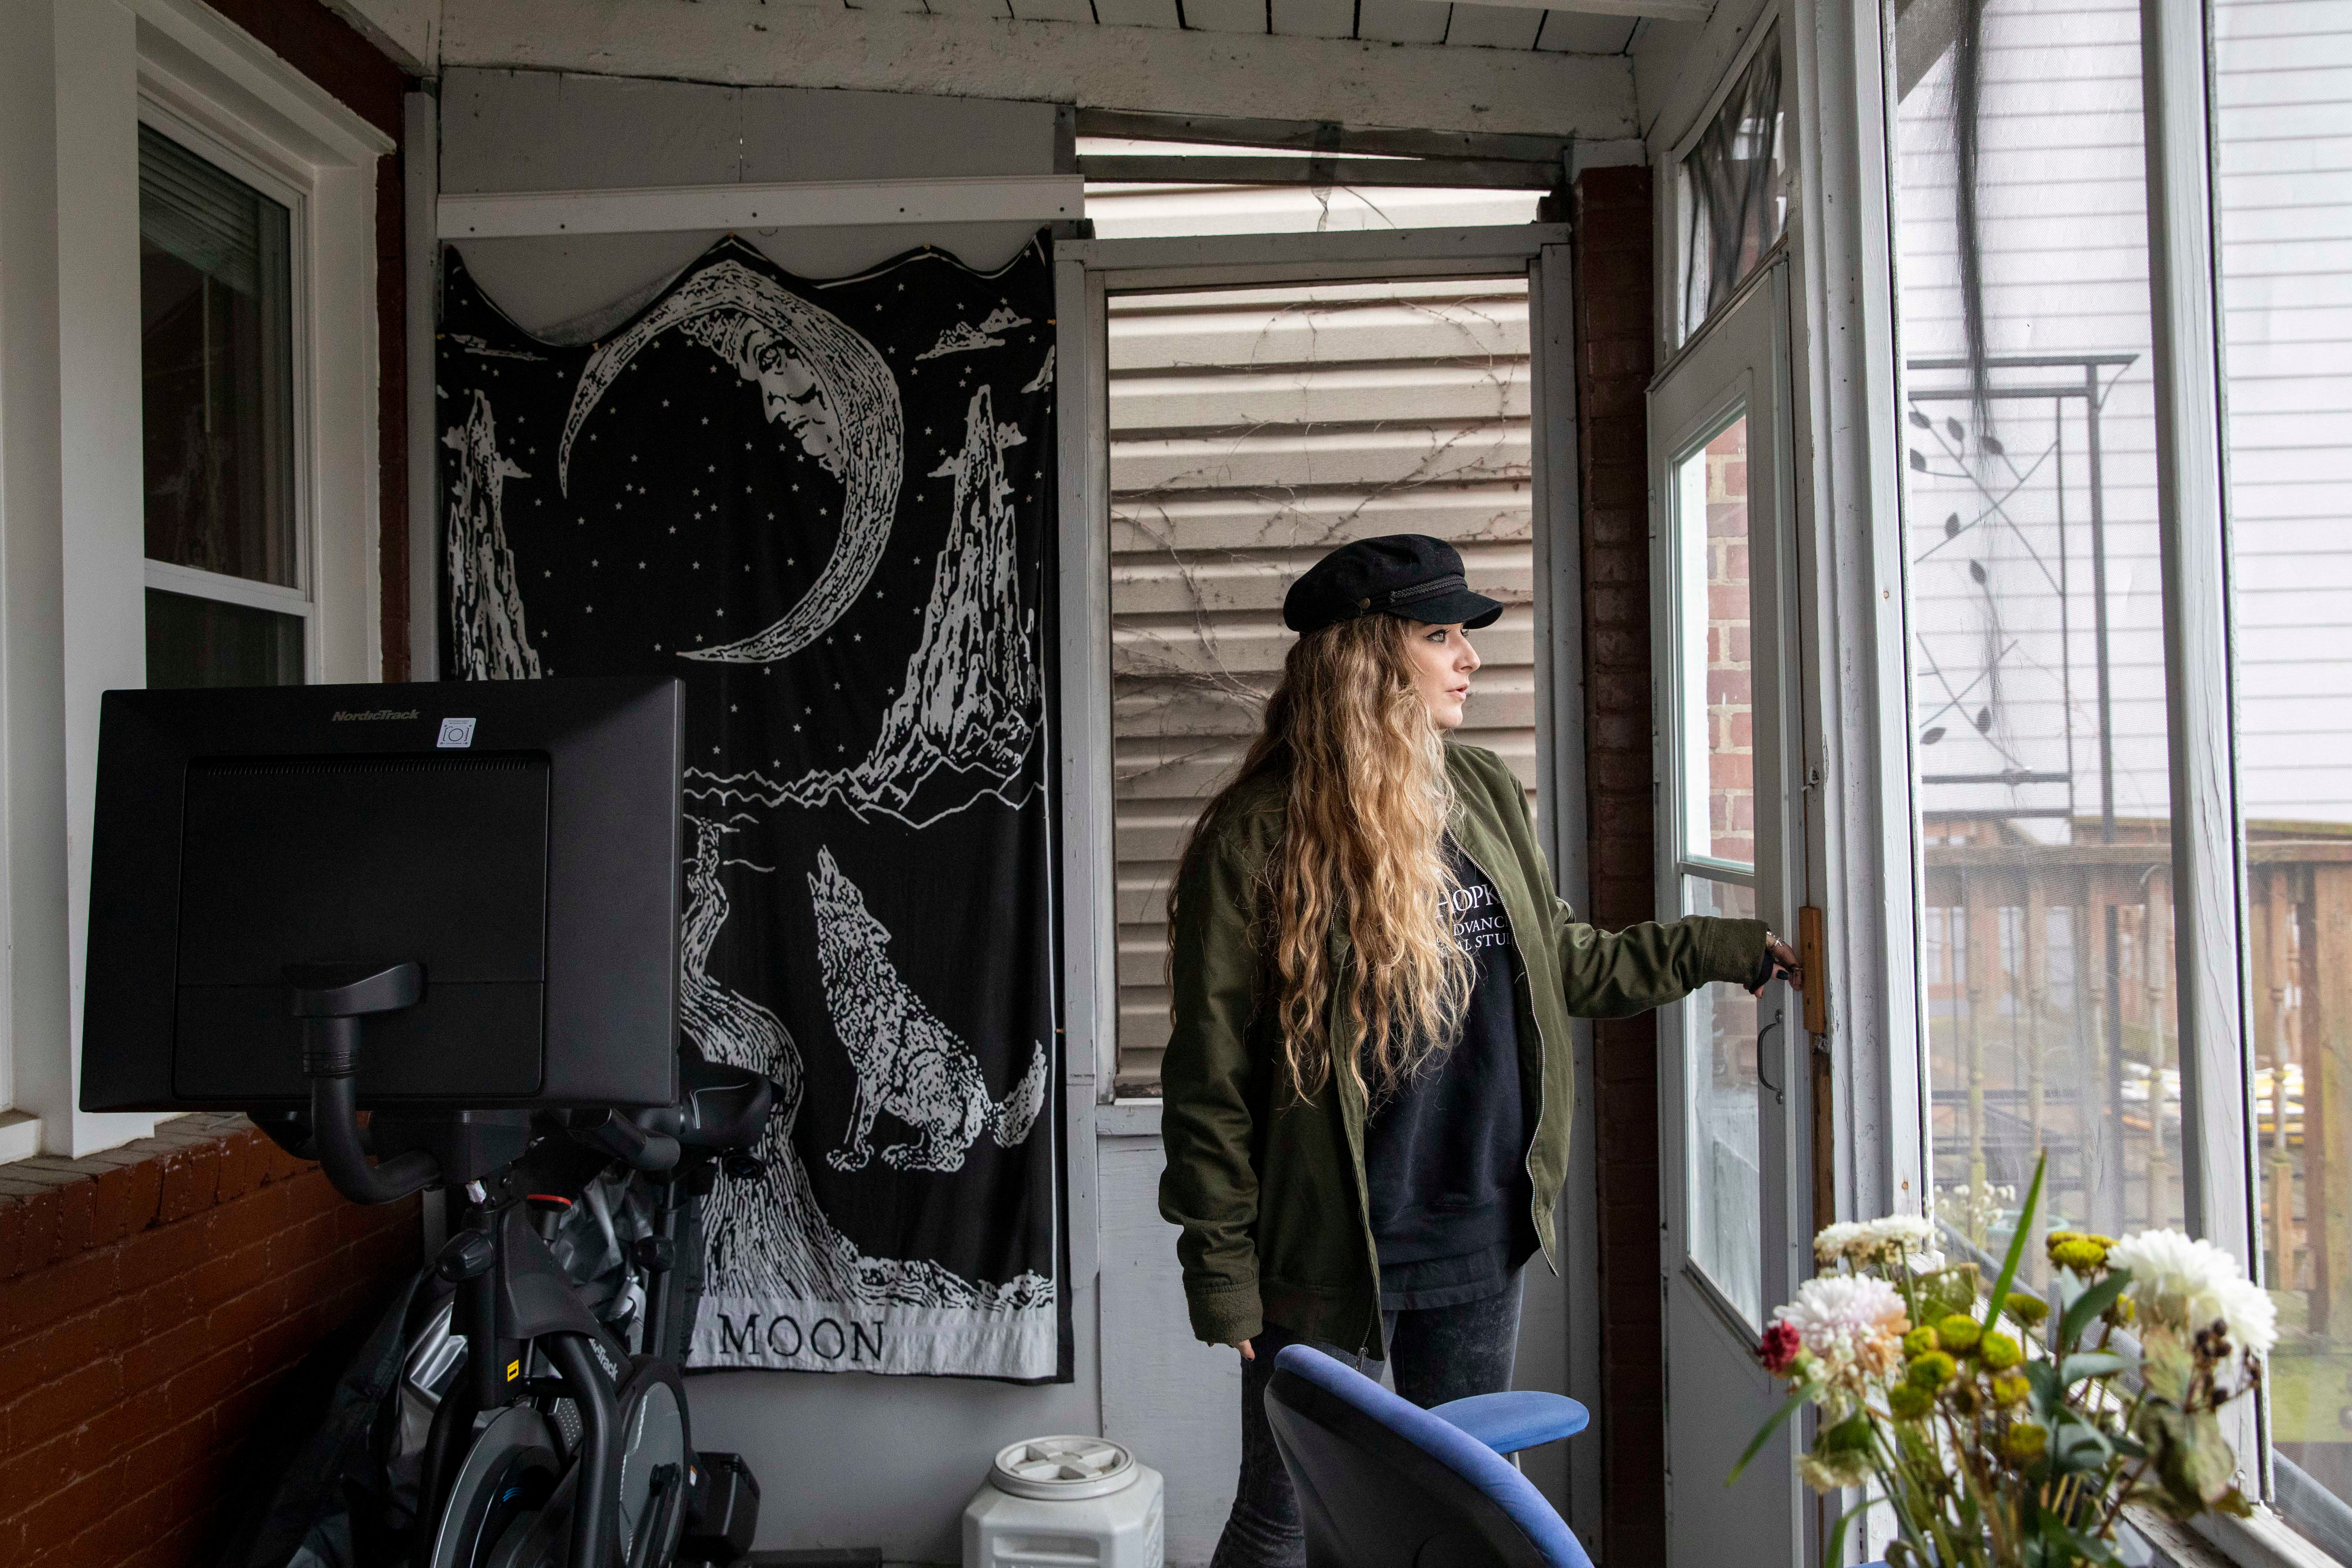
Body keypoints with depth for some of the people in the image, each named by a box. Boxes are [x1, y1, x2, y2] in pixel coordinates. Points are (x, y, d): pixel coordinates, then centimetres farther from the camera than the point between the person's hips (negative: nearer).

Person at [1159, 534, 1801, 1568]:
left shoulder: (1486, 795, 5)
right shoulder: (1254, 838, -14)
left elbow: (1561, 961, 17)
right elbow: (1210, 1080, -11)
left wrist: (1729, 950, 13)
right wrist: (1222, 1271, -11)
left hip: (1482, 1248, 6)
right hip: (1323, 1259, -5)